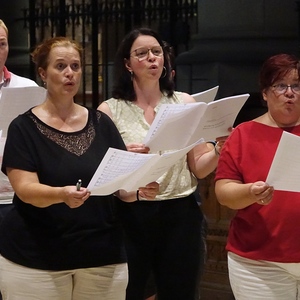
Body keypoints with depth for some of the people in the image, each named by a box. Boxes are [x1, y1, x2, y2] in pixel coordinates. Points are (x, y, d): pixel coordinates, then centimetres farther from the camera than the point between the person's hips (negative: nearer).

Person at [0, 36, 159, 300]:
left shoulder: (101, 123, 8)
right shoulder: (24, 127, -3)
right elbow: (25, 189, -13)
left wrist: (139, 190, -15)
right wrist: (62, 194, -32)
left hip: (103, 257, 3)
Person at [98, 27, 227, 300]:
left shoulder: (185, 103, 5)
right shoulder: (110, 110, 0)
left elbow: (199, 169, 4)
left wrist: (219, 149, -15)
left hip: (180, 215, 2)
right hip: (130, 216, -2)